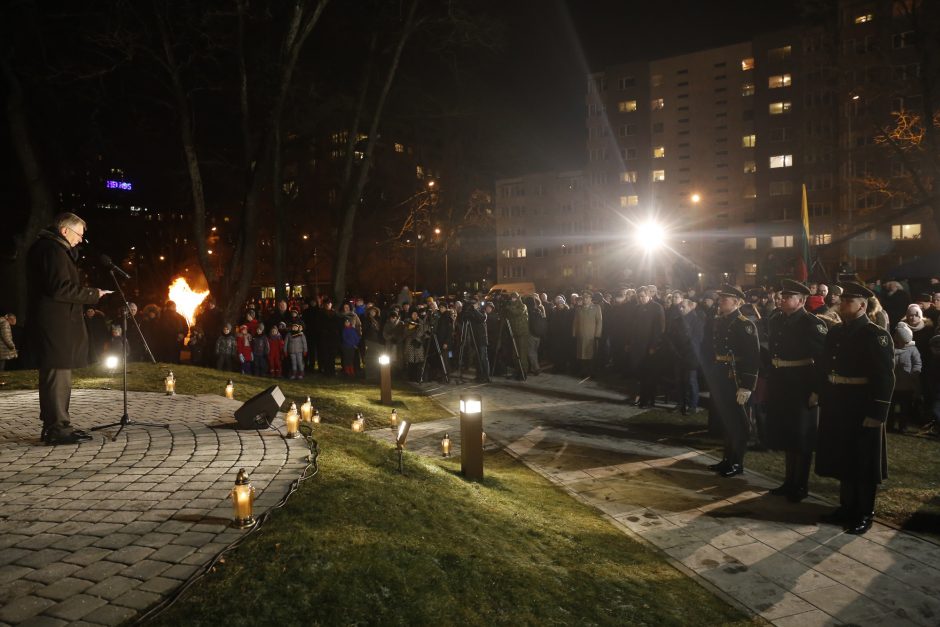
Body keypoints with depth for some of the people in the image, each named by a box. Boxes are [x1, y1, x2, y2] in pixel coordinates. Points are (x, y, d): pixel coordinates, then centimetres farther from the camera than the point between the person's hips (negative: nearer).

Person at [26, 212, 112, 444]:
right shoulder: (53, 249, -13)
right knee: (58, 375, -8)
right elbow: (61, 289, -21)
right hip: (56, 324, -11)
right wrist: (93, 294, -13)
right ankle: (58, 428, -6)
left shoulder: (44, 247, 20)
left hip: (52, 324, 11)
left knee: (56, 376, 14)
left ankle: (53, 425, 21)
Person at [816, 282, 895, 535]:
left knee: (863, 464, 5)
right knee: (843, 460, 15)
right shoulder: (835, 333, 10)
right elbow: (824, 368, 14)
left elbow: (885, 378, -15)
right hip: (836, 408, 7)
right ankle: (847, 507, 29)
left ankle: (864, 515, 18)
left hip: (862, 410, -7)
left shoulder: (877, 335, -11)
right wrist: (822, 400, 10)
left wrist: (876, 414, -19)